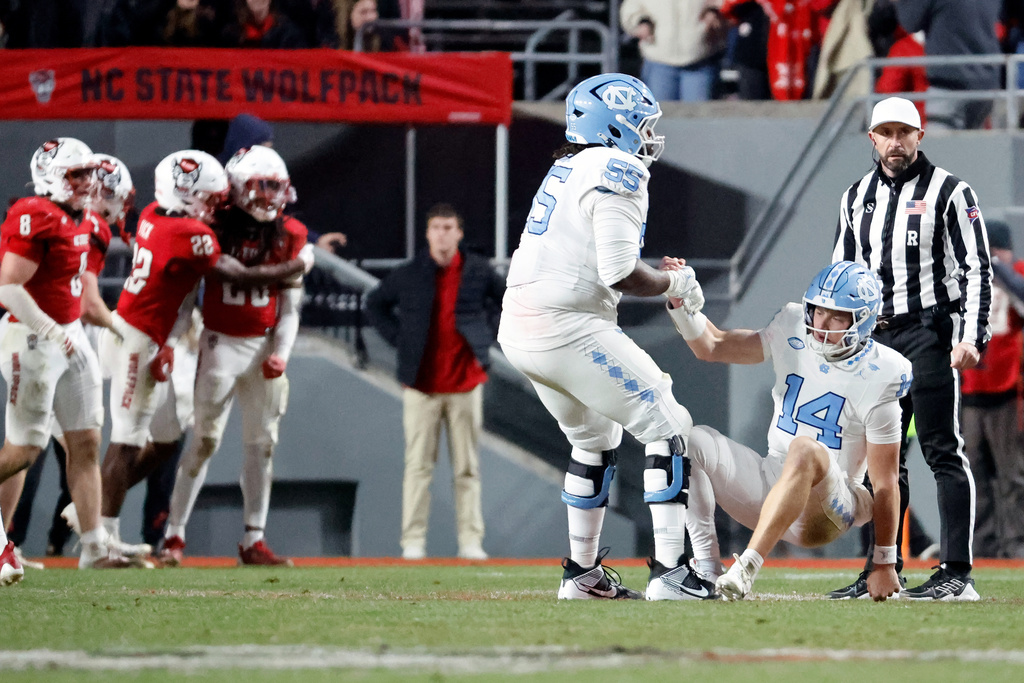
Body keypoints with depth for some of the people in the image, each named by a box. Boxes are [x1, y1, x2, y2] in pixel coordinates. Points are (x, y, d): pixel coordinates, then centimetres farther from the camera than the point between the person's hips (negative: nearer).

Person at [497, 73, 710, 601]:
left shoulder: (568, 170, 18)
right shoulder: (617, 172, -10)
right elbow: (619, 274, -17)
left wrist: (653, 275, 16)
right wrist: (673, 284, 0)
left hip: (518, 332, 9)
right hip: (569, 329, -9)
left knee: (595, 438, 26)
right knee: (668, 426, -3)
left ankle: (582, 572, 29)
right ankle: (668, 571, -11)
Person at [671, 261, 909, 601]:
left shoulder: (878, 377, -12)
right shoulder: (793, 336, 2)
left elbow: (884, 482, -11)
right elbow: (712, 346, 10)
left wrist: (885, 564, -11)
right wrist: (679, 301, -10)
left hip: (825, 506, -6)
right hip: (769, 484, 6)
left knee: (805, 449, -38)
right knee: (694, 441, -15)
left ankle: (745, 568, -44)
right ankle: (706, 570, -25)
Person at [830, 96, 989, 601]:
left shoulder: (949, 193, -2)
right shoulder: (856, 198, 15)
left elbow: (977, 269, -6)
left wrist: (971, 337, -16)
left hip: (929, 333, -6)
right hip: (874, 338, 6)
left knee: (942, 452, -9)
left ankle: (957, 573, -10)